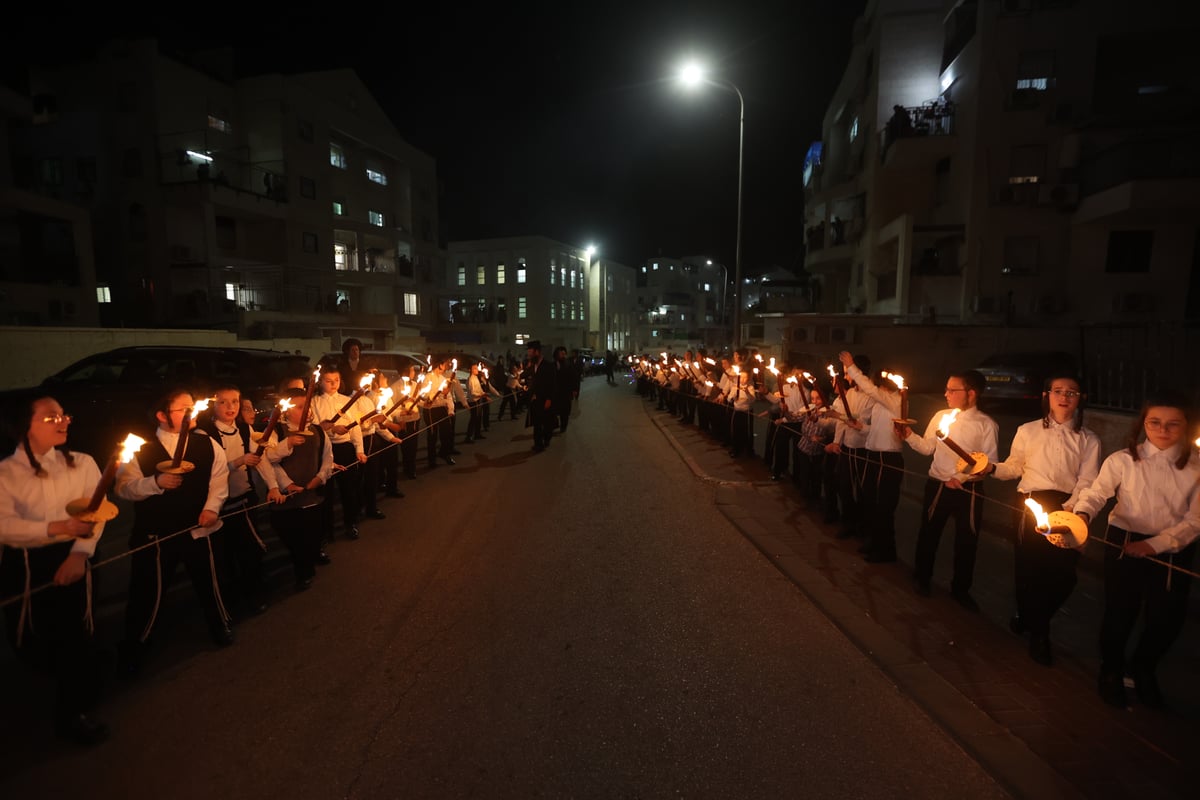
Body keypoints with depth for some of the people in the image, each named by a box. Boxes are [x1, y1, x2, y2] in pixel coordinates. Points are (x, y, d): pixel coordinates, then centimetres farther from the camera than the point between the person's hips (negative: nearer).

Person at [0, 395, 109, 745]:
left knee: (71, 637, 2)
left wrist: (80, 553, -22)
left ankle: (72, 714, 25)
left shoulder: (82, 463, -2)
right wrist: (57, 527, -29)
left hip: (68, 559, 0)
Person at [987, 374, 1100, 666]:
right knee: (1028, 566, 1)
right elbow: (1014, 467, 9)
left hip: (1067, 508, 1)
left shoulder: (1088, 440, 6)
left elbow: (1086, 482, -3)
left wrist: (1068, 510, -18)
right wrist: (992, 467, -12)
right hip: (1030, 505, -1)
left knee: (1062, 572, -1)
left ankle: (1032, 619, 30)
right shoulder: (1028, 431, 5)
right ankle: (1038, 633, 23)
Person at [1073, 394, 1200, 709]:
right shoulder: (1123, 460, -11)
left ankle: (1143, 670, 42)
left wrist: (1154, 544, -17)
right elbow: (1096, 493, -11)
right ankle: (1111, 672, 32)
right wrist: (1082, 515, -32)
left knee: (1168, 617, 11)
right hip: (1124, 543, -2)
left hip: (1173, 550, 2)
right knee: (1120, 612, 6)